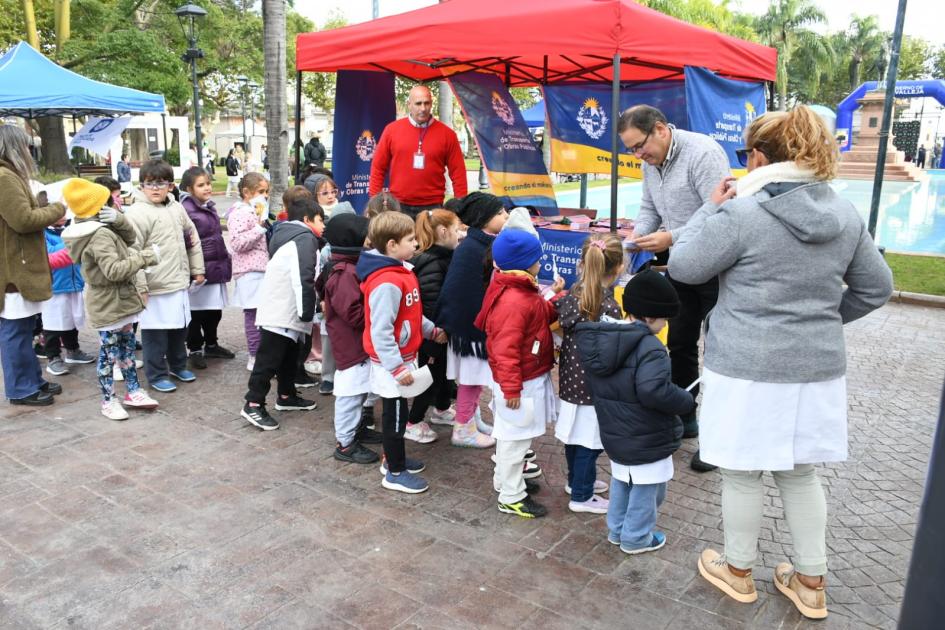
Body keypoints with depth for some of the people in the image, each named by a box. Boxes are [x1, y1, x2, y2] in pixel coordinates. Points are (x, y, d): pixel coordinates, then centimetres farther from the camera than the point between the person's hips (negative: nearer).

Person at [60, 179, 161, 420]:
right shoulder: (100, 235, -24)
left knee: (127, 349, 18)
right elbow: (114, 270, -33)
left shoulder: (103, 229, 5)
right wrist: (146, 257, -28)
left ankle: (133, 392, 29)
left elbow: (129, 238, 12)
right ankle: (109, 401, 15)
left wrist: (119, 221, -7)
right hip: (109, 306, -10)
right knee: (109, 355, 3)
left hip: (120, 302, 10)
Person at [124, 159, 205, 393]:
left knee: (179, 328, 19)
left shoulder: (176, 208, 8)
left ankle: (178, 365, 37)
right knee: (155, 333, 4)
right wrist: (139, 287, -19)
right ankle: (156, 375, 18)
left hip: (179, 283, 7)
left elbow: (192, 238, 19)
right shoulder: (137, 213, -13)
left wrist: (197, 269, 17)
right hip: (154, 287, -7)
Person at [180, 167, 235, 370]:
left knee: (215, 310, 17)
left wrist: (225, 260, 21)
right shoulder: (186, 209, -14)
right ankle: (195, 350, 16)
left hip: (216, 267, 8)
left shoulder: (209, 206, 12)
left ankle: (211, 345, 32)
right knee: (196, 313, 4)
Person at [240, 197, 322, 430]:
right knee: (268, 359, -6)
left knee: (289, 356, 20)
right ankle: (253, 404, -2)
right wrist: (307, 312, -17)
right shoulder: (304, 237, -11)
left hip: (286, 310, 10)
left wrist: (305, 311, 22)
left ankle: (286, 396, 31)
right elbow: (303, 279, -22)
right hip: (281, 312, -10)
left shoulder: (286, 236, 20)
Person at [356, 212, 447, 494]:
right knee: (395, 414, 3)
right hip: (392, 363, -10)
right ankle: (395, 473, 18)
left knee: (398, 412, 21)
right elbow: (381, 331, -28)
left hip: (403, 357, 10)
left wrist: (431, 330, 20)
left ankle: (393, 458, 38)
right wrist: (397, 367, -26)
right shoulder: (386, 283, -27)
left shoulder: (400, 271, 6)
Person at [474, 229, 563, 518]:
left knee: (513, 435, 24)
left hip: (530, 377, 11)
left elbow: (541, 317, 14)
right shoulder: (513, 302, -28)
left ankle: (505, 480, 41)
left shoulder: (522, 291, 6)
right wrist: (511, 387, -25)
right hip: (521, 382, -11)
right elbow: (506, 349, -29)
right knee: (516, 437, 2)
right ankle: (511, 497, 16)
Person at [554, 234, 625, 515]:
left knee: (576, 436, 24)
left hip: (570, 381, 7)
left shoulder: (572, 295, -3)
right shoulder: (609, 308, -24)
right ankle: (581, 496, 24)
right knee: (590, 442, 10)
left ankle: (577, 480, 44)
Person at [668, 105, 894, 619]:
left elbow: (683, 267, -6)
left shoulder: (741, 214, -17)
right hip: (817, 368, 6)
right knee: (800, 473, 21)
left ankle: (738, 572, 32)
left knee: (742, 474, 12)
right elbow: (876, 287, 12)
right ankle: (811, 583, 33)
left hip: (747, 370, -6)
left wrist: (711, 209, 3)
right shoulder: (845, 215, 3)